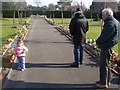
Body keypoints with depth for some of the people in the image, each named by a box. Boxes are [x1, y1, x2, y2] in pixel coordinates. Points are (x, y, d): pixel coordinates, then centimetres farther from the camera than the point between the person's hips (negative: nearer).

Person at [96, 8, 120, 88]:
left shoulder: (111, 23, -20)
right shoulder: (113, 22, 14)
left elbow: (105, 36, -22)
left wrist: (98, 42, -6)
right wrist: (99, 42, 6)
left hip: (106, 47, -10)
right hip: (108, 46, 10)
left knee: (104, 65, -2)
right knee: (106, 64, 18)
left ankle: (104, 83, 8)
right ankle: (107, 81, 29)